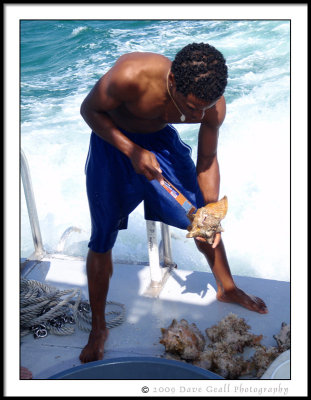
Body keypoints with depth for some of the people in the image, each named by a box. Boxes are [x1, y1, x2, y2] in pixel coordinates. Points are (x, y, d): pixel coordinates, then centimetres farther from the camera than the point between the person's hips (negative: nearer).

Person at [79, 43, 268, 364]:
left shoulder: (214, 106, -23)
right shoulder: (131, 76, -37)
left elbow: (207, 159, -9)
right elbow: (90, 110, -20)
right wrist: (133, 151, -31)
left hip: (161, 139, 3)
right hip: (114, 139, -3)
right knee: (102, 239, -4)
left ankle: (227, 288, 33)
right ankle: (98, 328, 16)